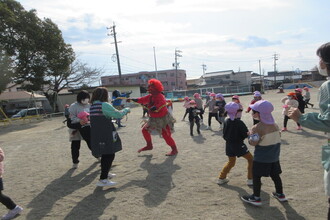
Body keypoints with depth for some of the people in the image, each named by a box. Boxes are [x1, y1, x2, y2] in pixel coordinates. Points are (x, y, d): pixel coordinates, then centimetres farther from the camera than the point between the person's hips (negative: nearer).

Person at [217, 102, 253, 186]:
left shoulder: (226, 122, -4)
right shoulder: (239, 122, -19)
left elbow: (224, 135, 3)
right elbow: (246, 134, -15)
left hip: (229, 145, 6)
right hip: (239, 145, -5)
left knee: (231, 162, 24)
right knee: (251, 159, 14)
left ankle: (221, 178, 28)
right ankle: (250, 179, 15)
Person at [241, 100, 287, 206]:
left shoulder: (257, 128, -21)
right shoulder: (275, 125, 1)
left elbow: (253, 143, -23)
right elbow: (278, 138, 9)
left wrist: (250, 135, -7)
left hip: (261, 158, -7)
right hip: (274, 156, 7)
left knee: (256, 176, 5)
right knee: (275, 175, 20)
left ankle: (256, 198, 12)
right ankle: (280, 194, 33)